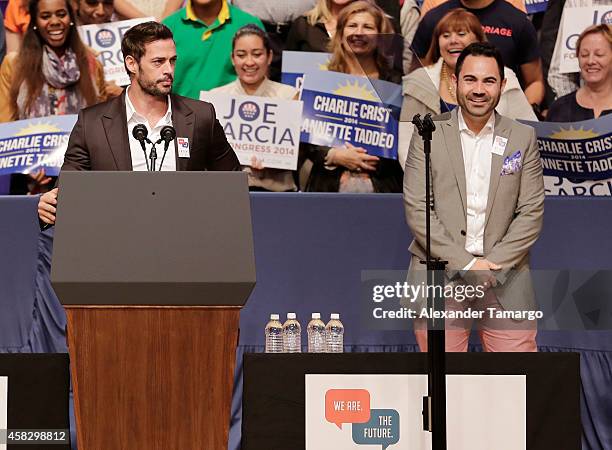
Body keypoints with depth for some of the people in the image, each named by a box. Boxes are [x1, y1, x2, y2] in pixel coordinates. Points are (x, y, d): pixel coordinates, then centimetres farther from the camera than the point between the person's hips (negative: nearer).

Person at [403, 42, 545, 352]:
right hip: (440, 273, -1)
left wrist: (493, 265, -9)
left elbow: (531, 212, 4)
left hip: (505, 276, 1)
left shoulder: (523, 138, 8)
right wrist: (465, 264, -11)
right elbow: (417, 210, -3)